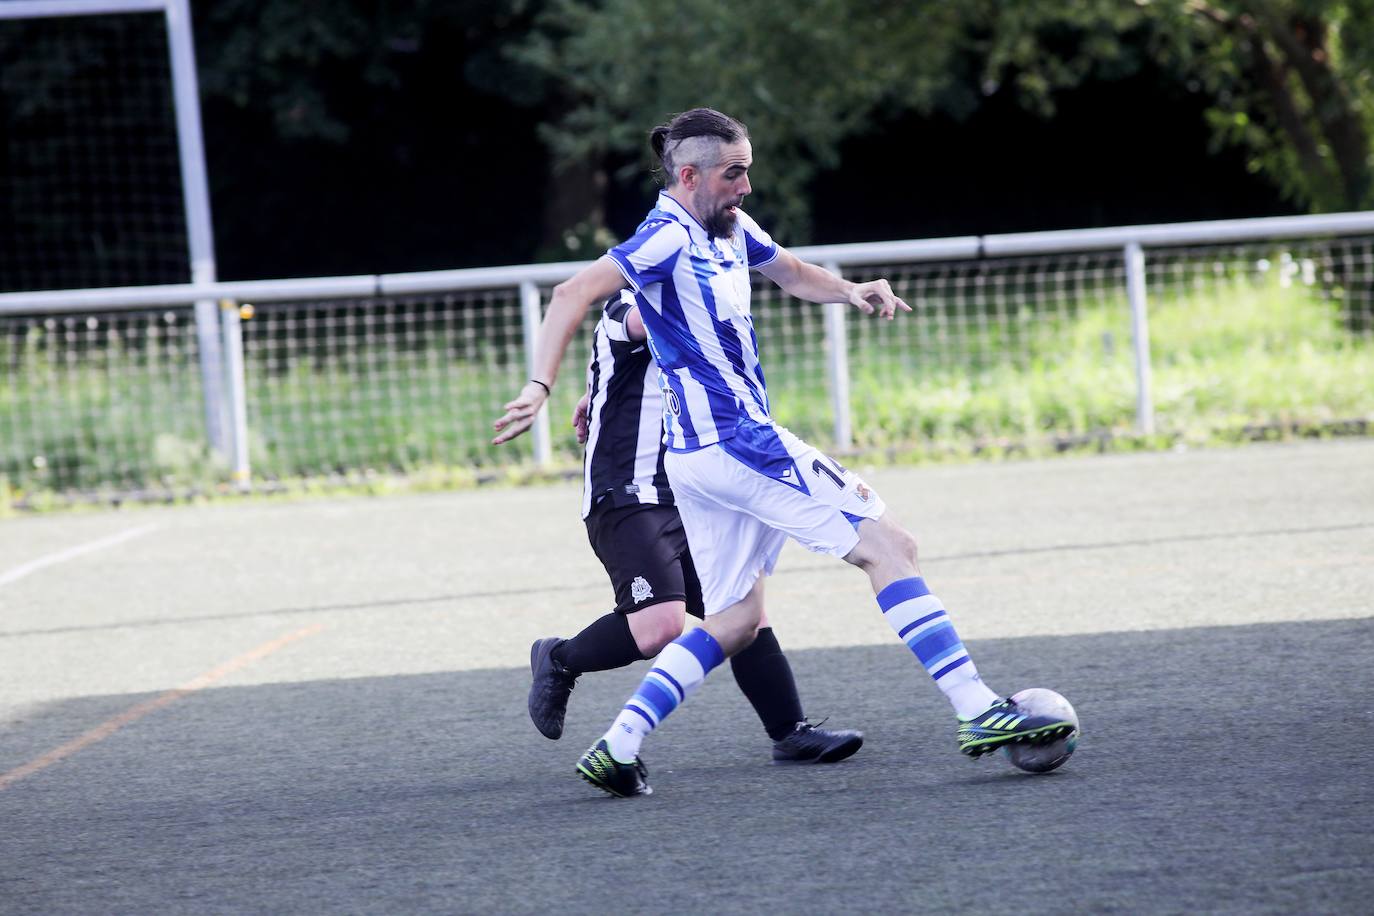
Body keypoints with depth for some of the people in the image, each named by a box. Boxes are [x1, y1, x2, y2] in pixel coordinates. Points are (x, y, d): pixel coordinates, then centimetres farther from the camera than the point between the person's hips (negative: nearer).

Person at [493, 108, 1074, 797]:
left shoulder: (730, 228, 13)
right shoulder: (670, 237, -14)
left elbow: (793, 275, 28)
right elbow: (573, 294, -23)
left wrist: (851, 292, 7)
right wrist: (540, 388, -32)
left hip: (700, 455, 10)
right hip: (736, 439, -10)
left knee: (735, 622, 14)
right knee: (889, 546, -8)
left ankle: (616, 749, 6)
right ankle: (978, 713, -12)